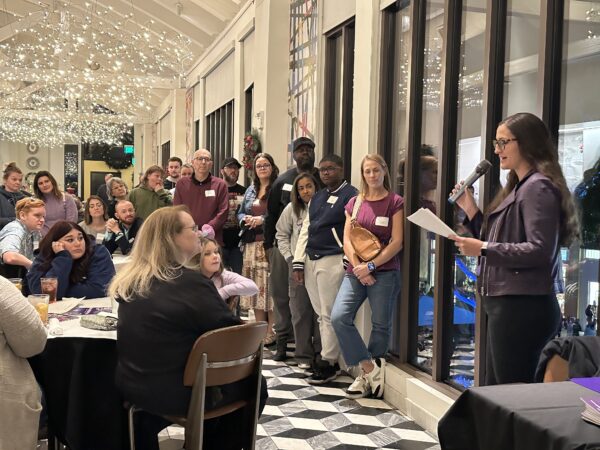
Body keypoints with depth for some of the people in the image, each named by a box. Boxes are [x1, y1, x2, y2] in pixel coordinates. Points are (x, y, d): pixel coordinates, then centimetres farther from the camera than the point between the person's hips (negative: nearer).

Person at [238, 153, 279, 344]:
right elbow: (240, 213, 22)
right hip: (252, 244, 7)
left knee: (270, 286, -7)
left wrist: (262, 219, -15)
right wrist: (246, 219, 0)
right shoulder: (250, 190, 19)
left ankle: (271, 332, 0)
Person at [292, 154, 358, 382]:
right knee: (320, 313, 12)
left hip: (332, 261, -8)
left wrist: (348, 264, -18)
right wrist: (299, 262, 11)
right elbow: (305, 229, 18)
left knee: (330, 314, -4)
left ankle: (328, 363, 5)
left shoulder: (351, 196, -5)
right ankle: (329, 358, 21)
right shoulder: (317, 197, 19)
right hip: (311, 260, 8)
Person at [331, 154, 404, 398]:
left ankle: (368, 377, 17)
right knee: (339, 317, -11)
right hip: (356, 271, 4)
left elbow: (396, 242, -6)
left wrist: (371, 265, -13)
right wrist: (358, 267, -8)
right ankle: (370, 368, 1)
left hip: (385, 272, -3)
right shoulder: (355, 202, 12)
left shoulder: (395, 202, 0)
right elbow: (347, 239, 7)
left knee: (380, 325, 2)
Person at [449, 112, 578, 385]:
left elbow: (540, 250, -22)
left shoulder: (538, 187, -12)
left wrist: (483, 249, -21)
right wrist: (470, 210, 13)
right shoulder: (520, 187, 19)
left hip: (523, 307, -10)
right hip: (507, 304, 10)